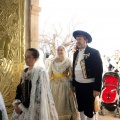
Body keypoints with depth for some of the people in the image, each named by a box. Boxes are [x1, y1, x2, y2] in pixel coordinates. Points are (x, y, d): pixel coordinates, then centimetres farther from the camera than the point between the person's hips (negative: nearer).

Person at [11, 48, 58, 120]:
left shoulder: (41, 72, -17)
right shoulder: (25, 71, 6)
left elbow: (37, 93, -20)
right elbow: (20, 87, 9)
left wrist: (22, 106, -16)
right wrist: (17, 103, -6)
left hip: (35, 108, -7)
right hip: (24, 105, 7)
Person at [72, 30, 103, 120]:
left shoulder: (94, 52, -9)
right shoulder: (76, 53, 10)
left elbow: (99, 71, -12)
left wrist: (97, 88, -16)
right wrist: (74, 84, 13)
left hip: (89, 86, -6)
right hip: (78, 85, 6)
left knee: (89, 109, 2)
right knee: (81, 107, 16)